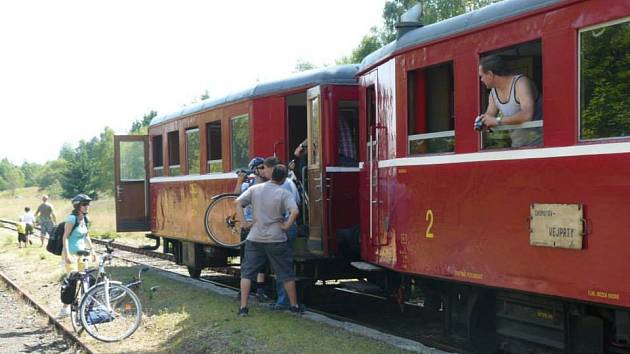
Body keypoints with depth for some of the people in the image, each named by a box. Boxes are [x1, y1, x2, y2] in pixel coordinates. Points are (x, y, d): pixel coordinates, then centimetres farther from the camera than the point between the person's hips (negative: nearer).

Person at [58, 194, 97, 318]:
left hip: (81, 253, 8)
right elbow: (65, 237, -18)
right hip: (71, 253, -8)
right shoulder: (72, 218, -15)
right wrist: (67, 255, -24)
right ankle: (65, 309, -1)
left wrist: (92, 250, 17)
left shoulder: (85, 218, 8)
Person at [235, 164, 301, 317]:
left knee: (247, 272, 9)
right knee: (286, 274, 10)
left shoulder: (255, 189, 2)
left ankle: (243, 307, 4)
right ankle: (294, 306, 18)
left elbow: (238, 202, -2)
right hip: (276, 240, -2)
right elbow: (294, 211, -22)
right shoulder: (284, 193, -9)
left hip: (254, 238, 2)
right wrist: (286, 225, -8)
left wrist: (244, 222, 0)